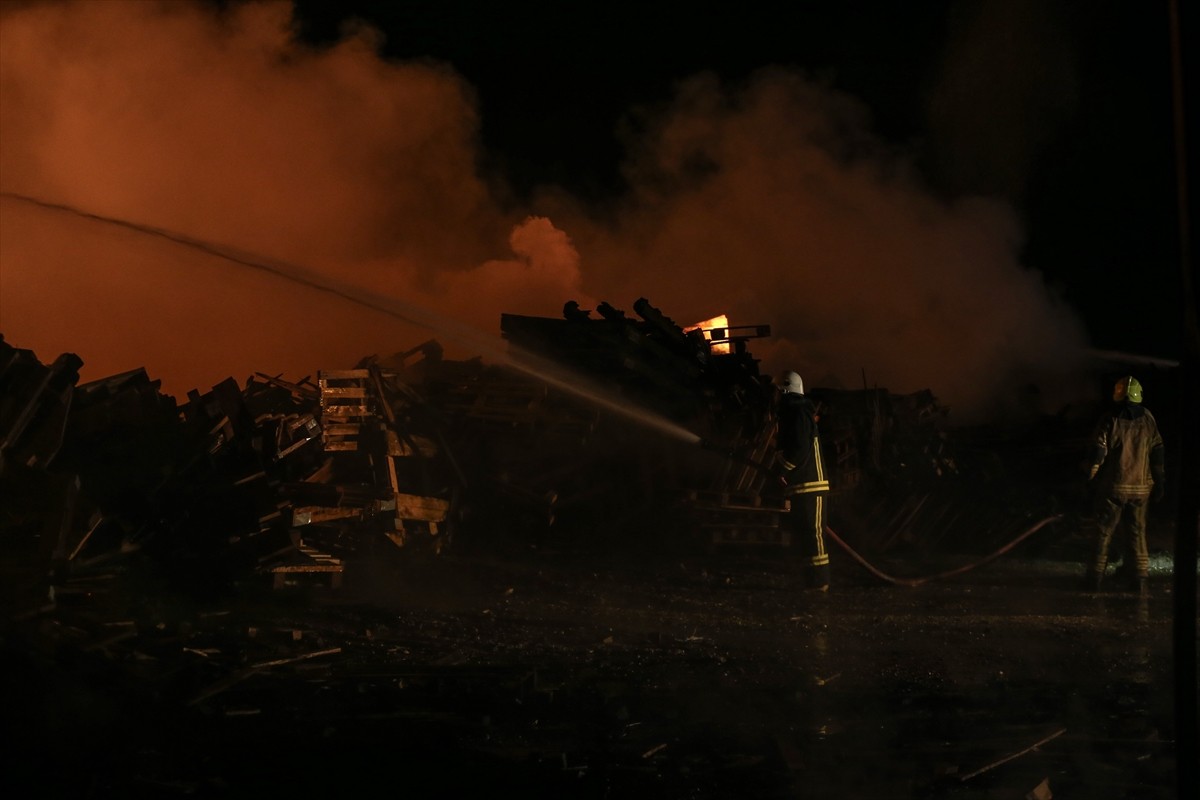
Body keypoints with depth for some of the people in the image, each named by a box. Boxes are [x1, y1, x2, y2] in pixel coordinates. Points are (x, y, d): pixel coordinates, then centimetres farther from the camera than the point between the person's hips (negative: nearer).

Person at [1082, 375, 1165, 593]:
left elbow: (1098, 454, -9)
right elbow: (1157, 453, 6)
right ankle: (1139, 577, 9)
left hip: (1113, 487, -3)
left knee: (1104, 532, 3)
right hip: (1140, 488, 3)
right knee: (1136, 532, 10)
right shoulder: (1148, 420, 1)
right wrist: (1159, 482, 14)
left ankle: (1095, 577, 4)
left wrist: (1091, 483, -1)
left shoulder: (1110, 421, -9)